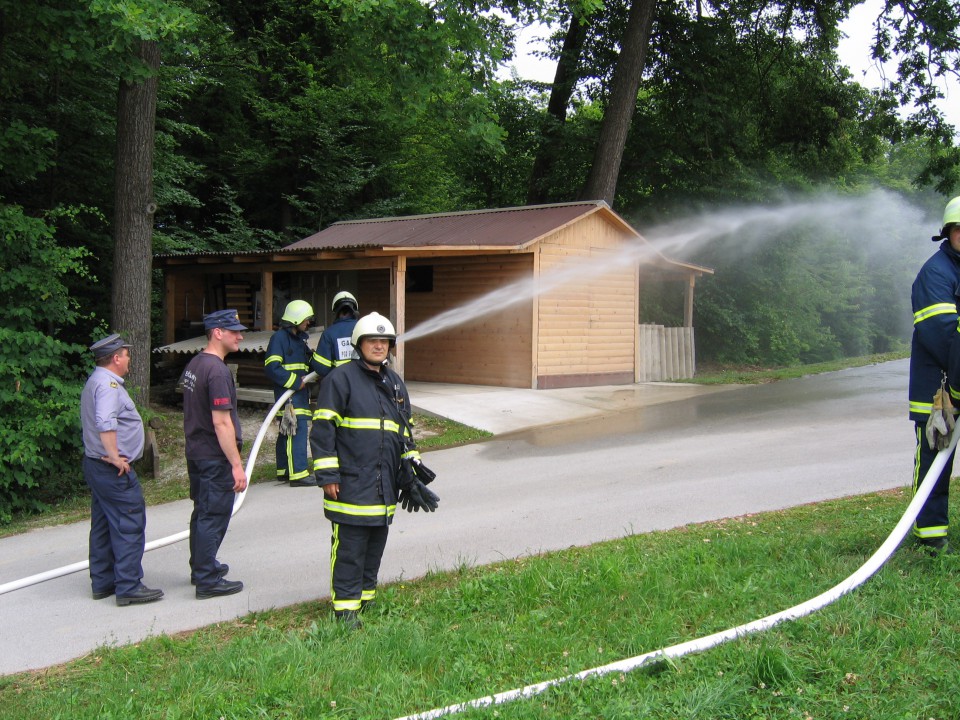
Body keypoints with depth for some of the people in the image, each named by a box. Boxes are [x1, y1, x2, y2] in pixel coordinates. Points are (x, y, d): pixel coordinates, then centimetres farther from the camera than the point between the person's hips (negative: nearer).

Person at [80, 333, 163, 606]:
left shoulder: (96, 381, 18)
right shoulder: (108, 384, -17)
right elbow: (105, 423, -32)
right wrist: (115, 457, -26)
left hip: (96, 464, 11)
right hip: (114, 470, -11)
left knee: (103, 526, 15)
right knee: (129, 526, -7)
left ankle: (102, 583, 23)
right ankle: (128, 587, -6)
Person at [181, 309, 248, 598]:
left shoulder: (193, 365, 9)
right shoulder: (217, 370, -21)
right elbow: (221, 423, -24)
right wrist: (237, 465, -21)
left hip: (195, 452, 9)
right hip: (215, 457, -9)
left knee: (202, 513, 21)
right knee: (214, 517, 0)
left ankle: (200, 568, 34)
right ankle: (208, 581, 7)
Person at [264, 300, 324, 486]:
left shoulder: (300, 339, 20)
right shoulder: (279, 338, -10)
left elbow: (312, 363, 25)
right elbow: (271, 368, -17)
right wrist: (295, 382, -17)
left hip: (300, 394, 10)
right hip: (288, 395, -10)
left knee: (287, 432, 15)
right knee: (296, 431, -14)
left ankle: (284, 470, 21)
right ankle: (299, 473, -16)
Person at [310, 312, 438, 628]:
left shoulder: (395, 383, 17)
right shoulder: (341, 379, -6)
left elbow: (405, 431, 26)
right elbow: (323, 429, -9)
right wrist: (327, 475, -12)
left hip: (385, 485, 7)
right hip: (351, 484, -7)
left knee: (376, 545, 14)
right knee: (349, 548, -4)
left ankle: (367, 595, 27)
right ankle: (345, 606, 6)